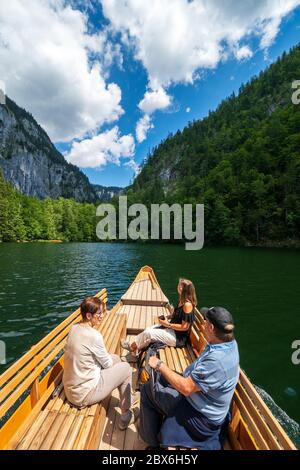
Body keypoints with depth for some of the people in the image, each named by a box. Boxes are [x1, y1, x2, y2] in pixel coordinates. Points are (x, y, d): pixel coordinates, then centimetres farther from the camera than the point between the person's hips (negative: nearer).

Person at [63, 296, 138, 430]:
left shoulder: (74, 328, -4)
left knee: (115, 358, 17)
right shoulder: (94, 335, -30)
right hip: (83, 395, -8)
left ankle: (126, 398, 37)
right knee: (126, 368, 4)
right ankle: (125, 416, 21)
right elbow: (108, 364, -12)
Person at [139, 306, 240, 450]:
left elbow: (186, 388, -35)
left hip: (201, 417, -8)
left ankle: (153, 441, 22)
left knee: (148, 389, -1)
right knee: (160, 377, 17)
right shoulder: (230, 342, -13)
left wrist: (160, 366, -25)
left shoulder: (217, 361, -40)